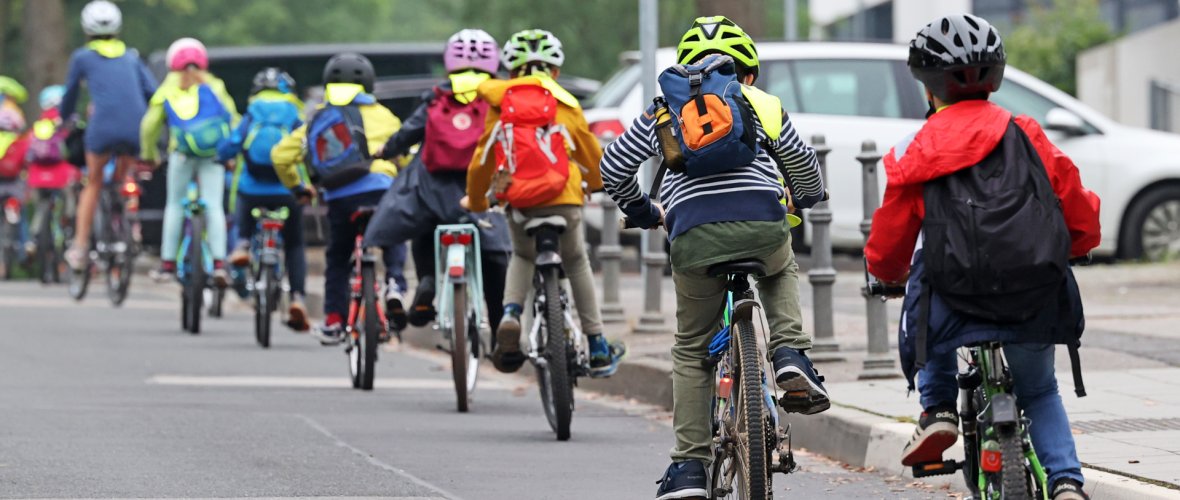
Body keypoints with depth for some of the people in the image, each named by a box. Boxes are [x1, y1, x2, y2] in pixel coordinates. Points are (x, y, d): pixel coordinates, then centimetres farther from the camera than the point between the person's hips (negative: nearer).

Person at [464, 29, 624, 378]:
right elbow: (592, 155, 18)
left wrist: (476, 201, 27)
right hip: (563, 198, 0)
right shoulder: (567, 105, 9)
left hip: (518, 202, 0)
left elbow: (482, 159, 11)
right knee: (576, 264, 20)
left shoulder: (501, 106, 9)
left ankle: (511, 313, -3)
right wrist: (597, 183, 39)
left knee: (522, 258, 27)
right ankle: (598, 350, 19)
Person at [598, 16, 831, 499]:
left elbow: (613, 170, 23)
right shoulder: (763, 105, 22)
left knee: (692, 350, 17)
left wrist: (642, 211, 42)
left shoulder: (664, 110, 22)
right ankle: (790, 357, 11)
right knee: (781, 274, 37)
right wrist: (807, 198, 54)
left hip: (694, 237, 0)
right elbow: (803, 165, 31)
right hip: (762, 225, 0)